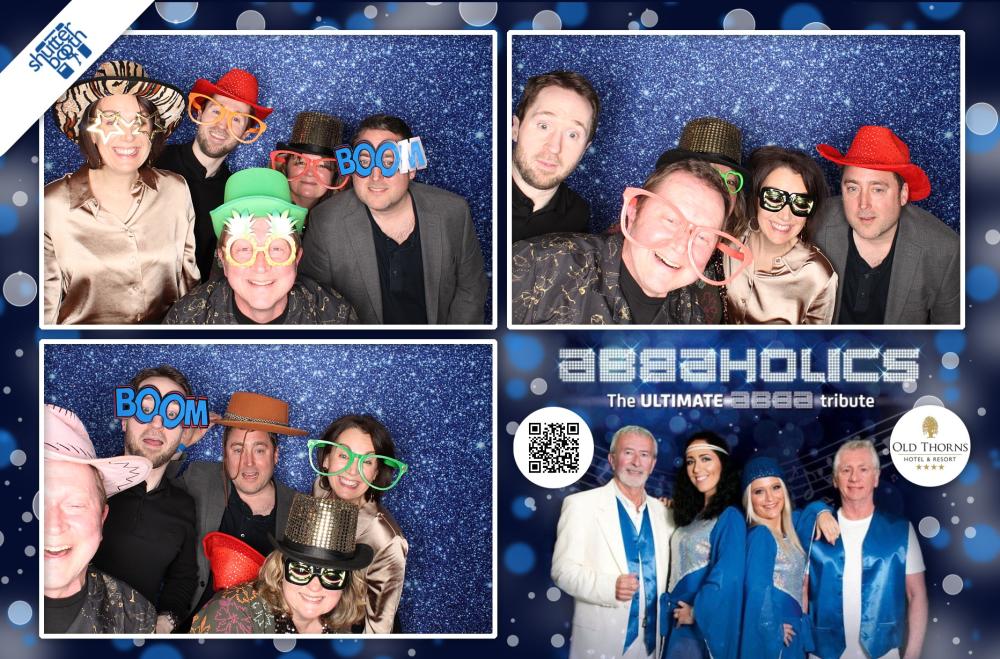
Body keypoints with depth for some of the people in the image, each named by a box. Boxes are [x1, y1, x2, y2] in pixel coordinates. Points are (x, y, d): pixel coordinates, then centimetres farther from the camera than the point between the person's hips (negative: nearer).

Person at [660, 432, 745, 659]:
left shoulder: (729, 517, -12)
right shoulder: (692, 515, 11)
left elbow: (727, 578, -20)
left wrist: (695, 612, -12)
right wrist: (674, 611, 4)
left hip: (703, 627, -7)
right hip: (679, 625, 7)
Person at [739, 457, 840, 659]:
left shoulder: (787, 528, 7)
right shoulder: (760, 535, -16)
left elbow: (808, 512, 26)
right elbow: (758, 591, -24)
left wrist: (822, 513, 4)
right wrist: (774, 630, -15)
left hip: (791, 635, 8)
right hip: (770, 637, -8)